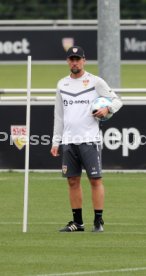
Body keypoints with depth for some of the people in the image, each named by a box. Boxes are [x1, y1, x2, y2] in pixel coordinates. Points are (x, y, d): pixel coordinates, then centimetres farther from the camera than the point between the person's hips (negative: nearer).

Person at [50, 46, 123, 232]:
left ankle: (98, 221, -3)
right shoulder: (62, 84, 15)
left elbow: (117, 101, 3)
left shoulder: (95, 82, 1)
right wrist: (56, 141, 14)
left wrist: (107, 109, -19)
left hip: (89, 140, -5)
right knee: (73, 181, 6)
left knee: (95, 180, -7)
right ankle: (77, 222, 12)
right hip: (68, 141, 5)